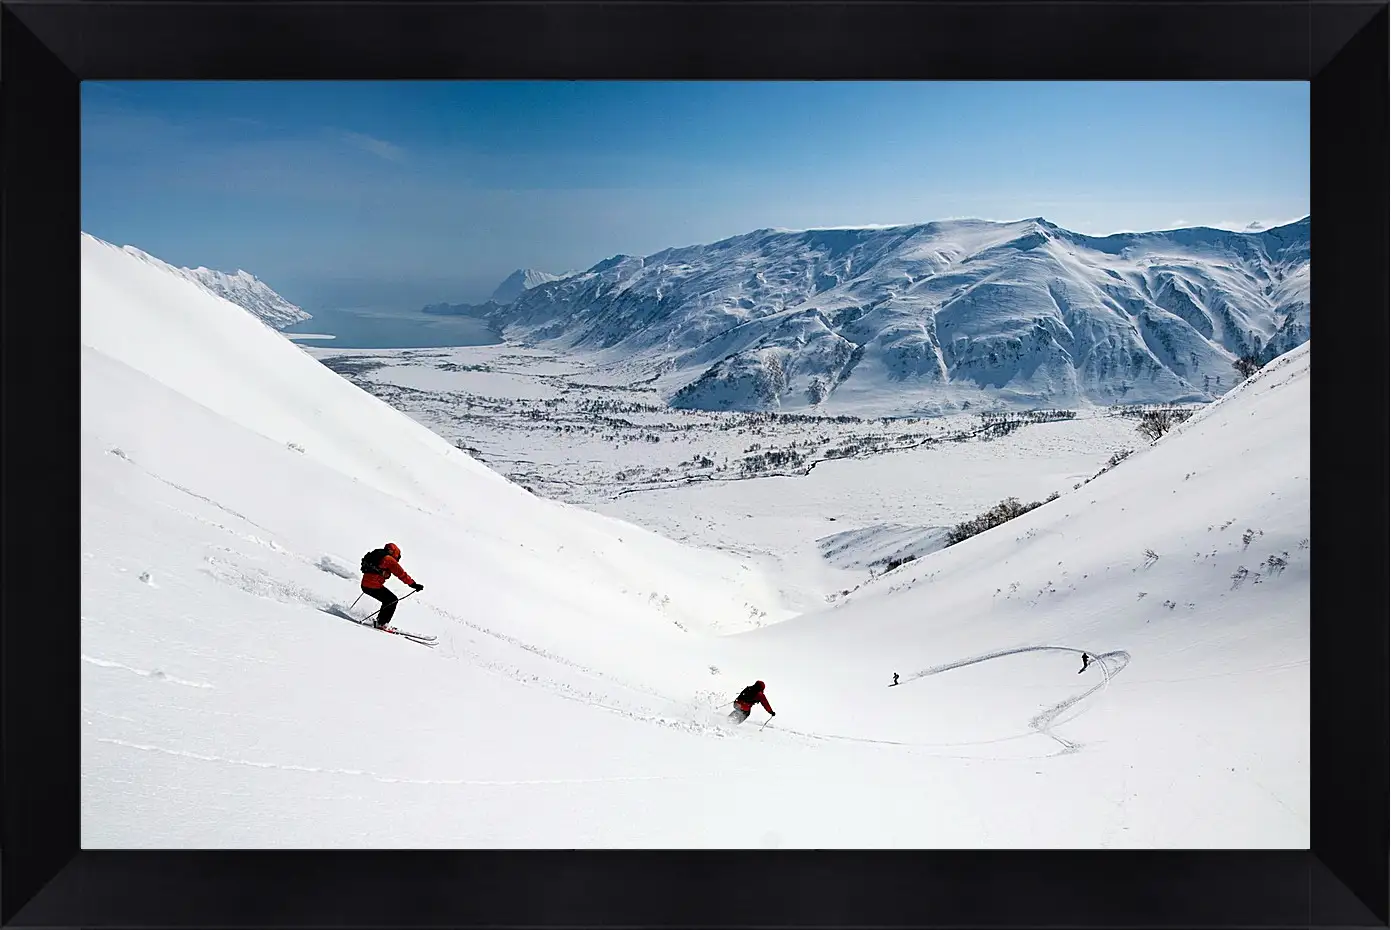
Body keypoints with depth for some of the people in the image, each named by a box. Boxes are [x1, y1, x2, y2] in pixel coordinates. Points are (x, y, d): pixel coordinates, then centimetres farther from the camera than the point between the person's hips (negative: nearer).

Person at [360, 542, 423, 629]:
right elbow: (401, 573, -10)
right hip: (374, 587, -9)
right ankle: (381, 623, 1)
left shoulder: (376, 555, 20)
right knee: (393, 600, 4)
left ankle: (379, 621, 24)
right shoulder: (389, 559, -6)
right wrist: (414, 584, -9)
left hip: (365, 585, 9)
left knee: (388, 600, 22)